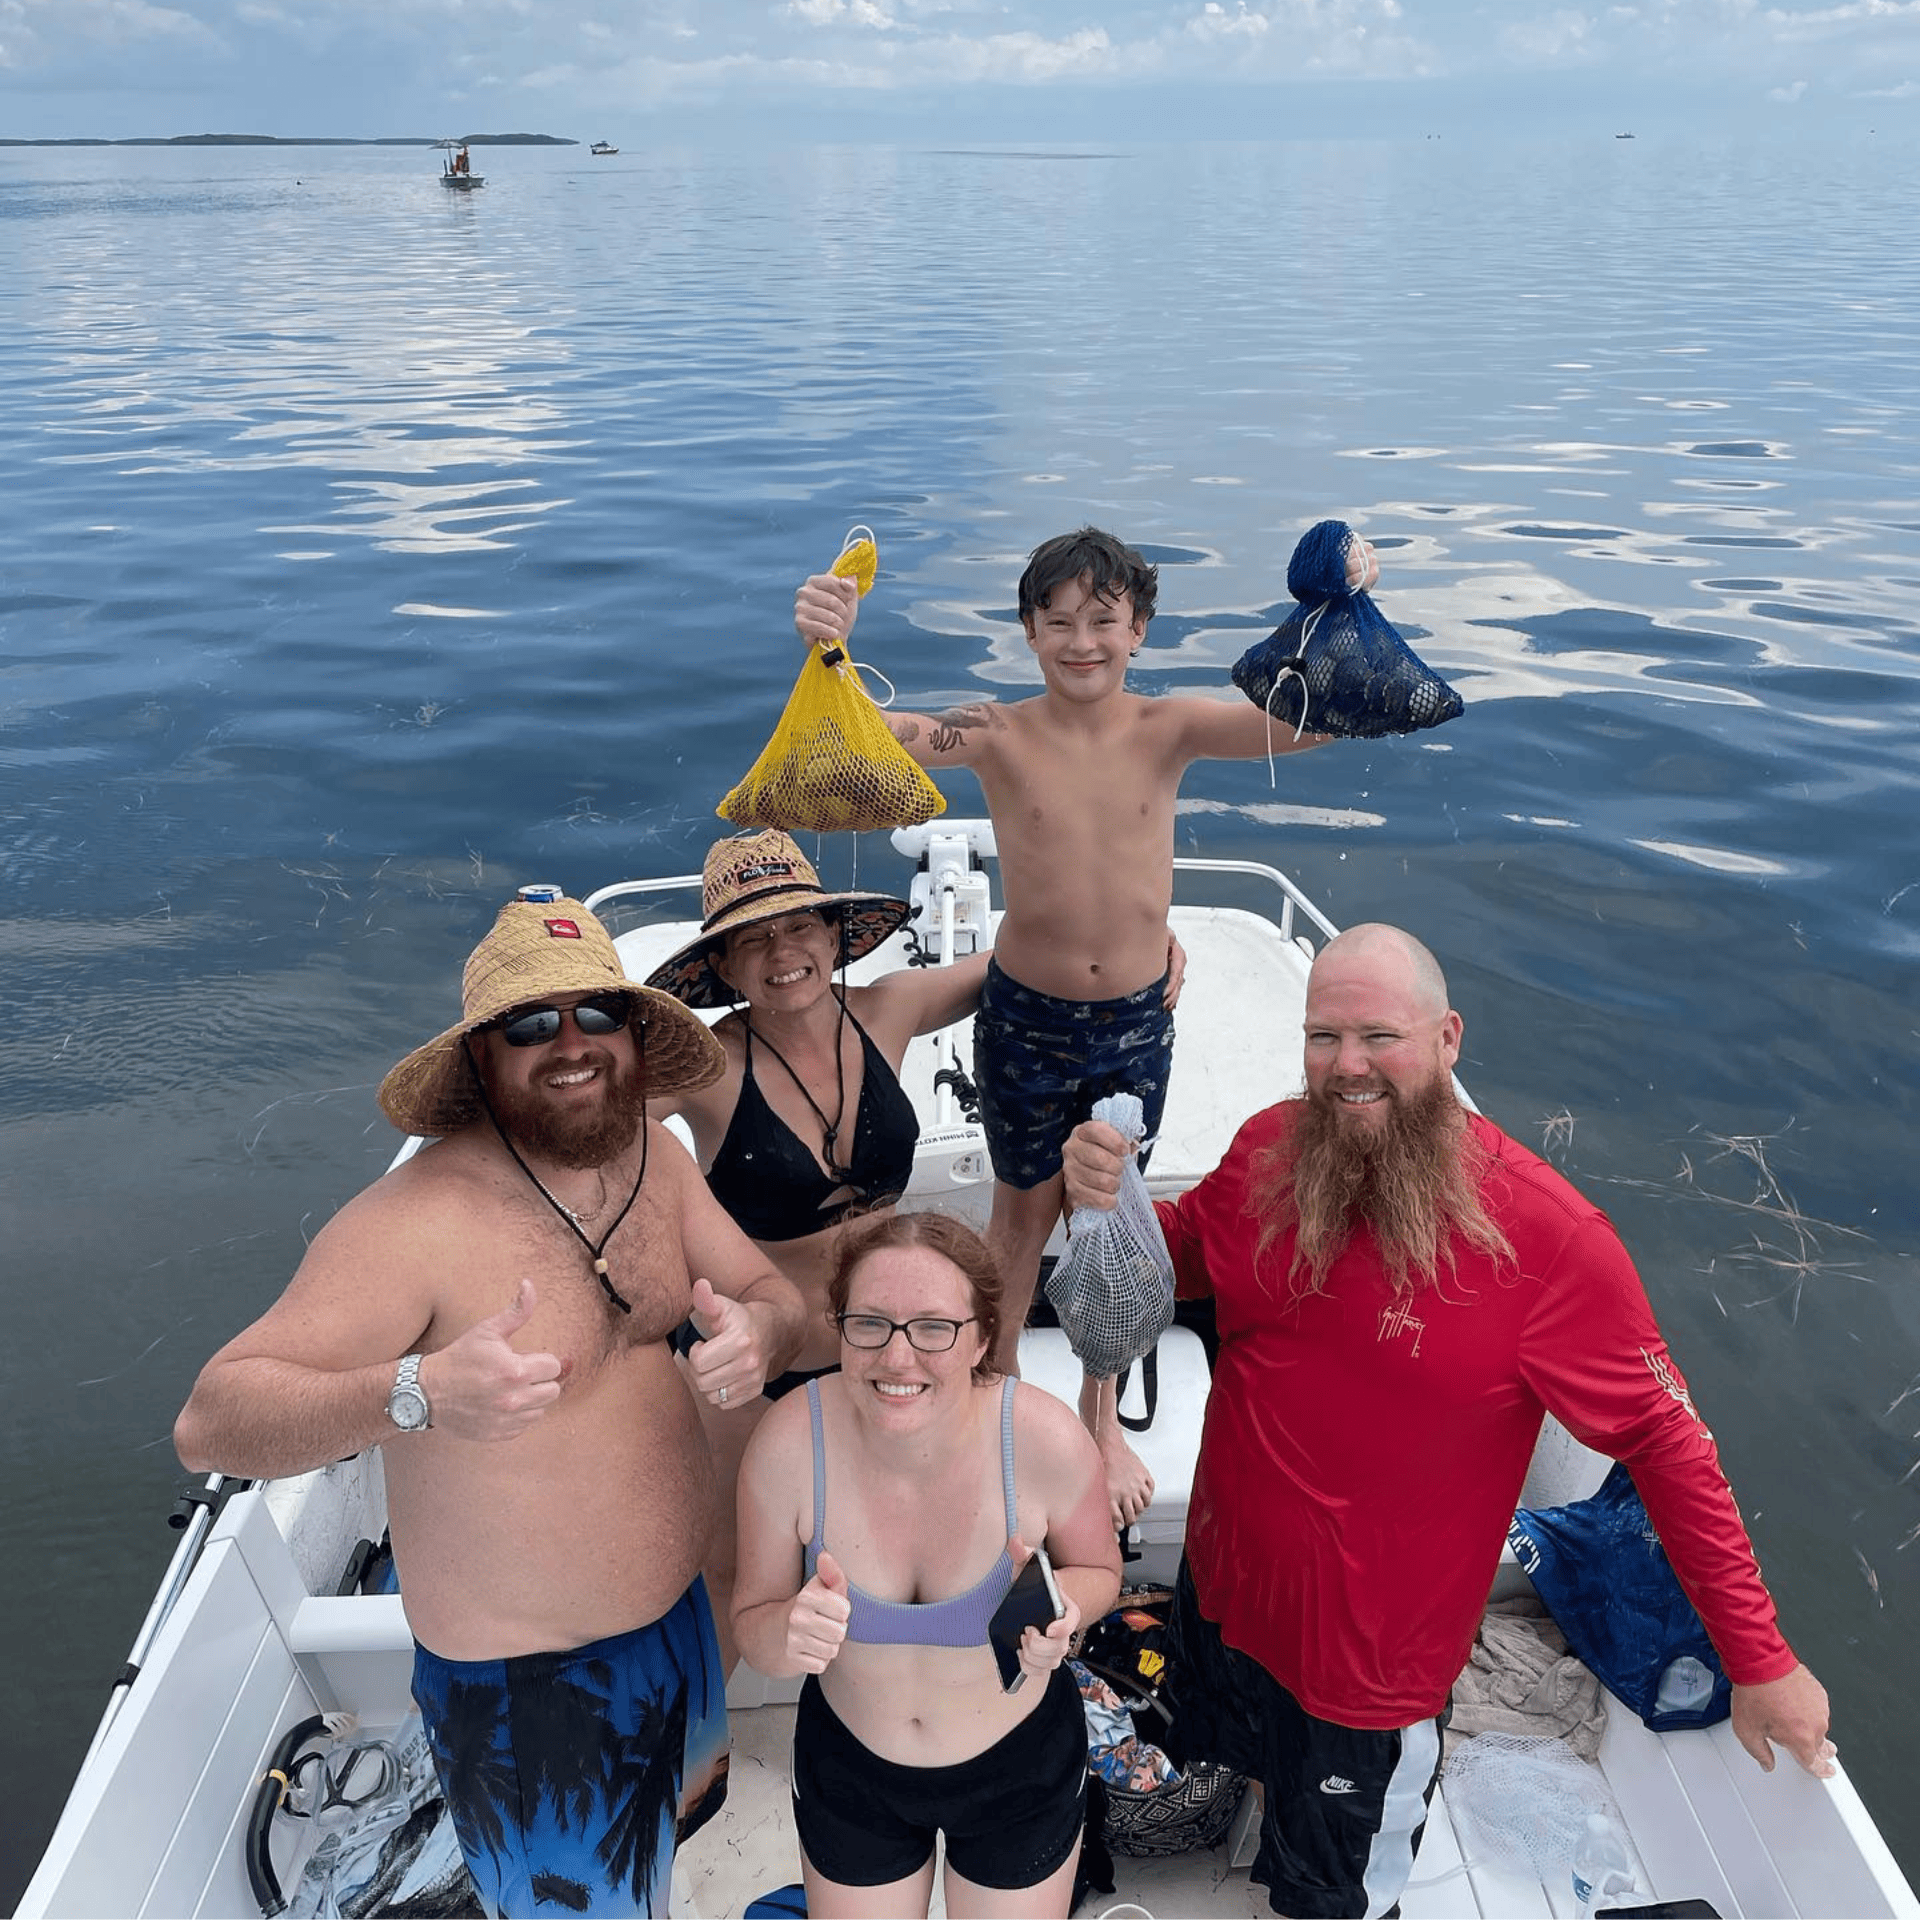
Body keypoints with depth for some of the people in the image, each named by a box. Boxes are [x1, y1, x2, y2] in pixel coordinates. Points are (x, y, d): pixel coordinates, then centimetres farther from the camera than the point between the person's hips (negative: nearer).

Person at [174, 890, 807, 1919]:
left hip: (682, 1609, 7)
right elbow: (209, 1421, -30)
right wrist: (417, 1395, -47)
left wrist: (755, 1329, -24)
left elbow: (773, 1292, 0)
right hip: (528, 1687, -7)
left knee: (698, 1798, 33)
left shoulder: (652, 1153, -7)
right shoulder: (413, 1224, -28)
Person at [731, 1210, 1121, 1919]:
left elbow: (1101, 1571, -7)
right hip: (848, 1762, 1)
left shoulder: (1047, 1440, -28)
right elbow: (751, 1621, -12)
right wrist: (788, 1634, -34)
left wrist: (1060, 1598, -29)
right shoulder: (790, 1442, -27)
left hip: (1021, 1765, 0)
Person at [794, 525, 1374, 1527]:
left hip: (1137, 1020, 1)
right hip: (1025, 1018, -1)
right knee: (1024, 1210, 18)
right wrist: (827, 649, -46)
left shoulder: (1170, 730, -8)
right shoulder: (1000, 735, -12)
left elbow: (1307, 720, -18)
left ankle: (1103, 1419, 42)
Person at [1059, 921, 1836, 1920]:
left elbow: (1666, 1441, -17)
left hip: (1372, 1654, -4)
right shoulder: (1269, 1149, -13)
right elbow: (1187, 1255, 5)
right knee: (1219, 1766, 33)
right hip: (1221, 1586, 5)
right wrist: (1112, 1201, -17)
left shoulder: (1548, 1235, -27)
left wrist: (1759, 1660, -12)